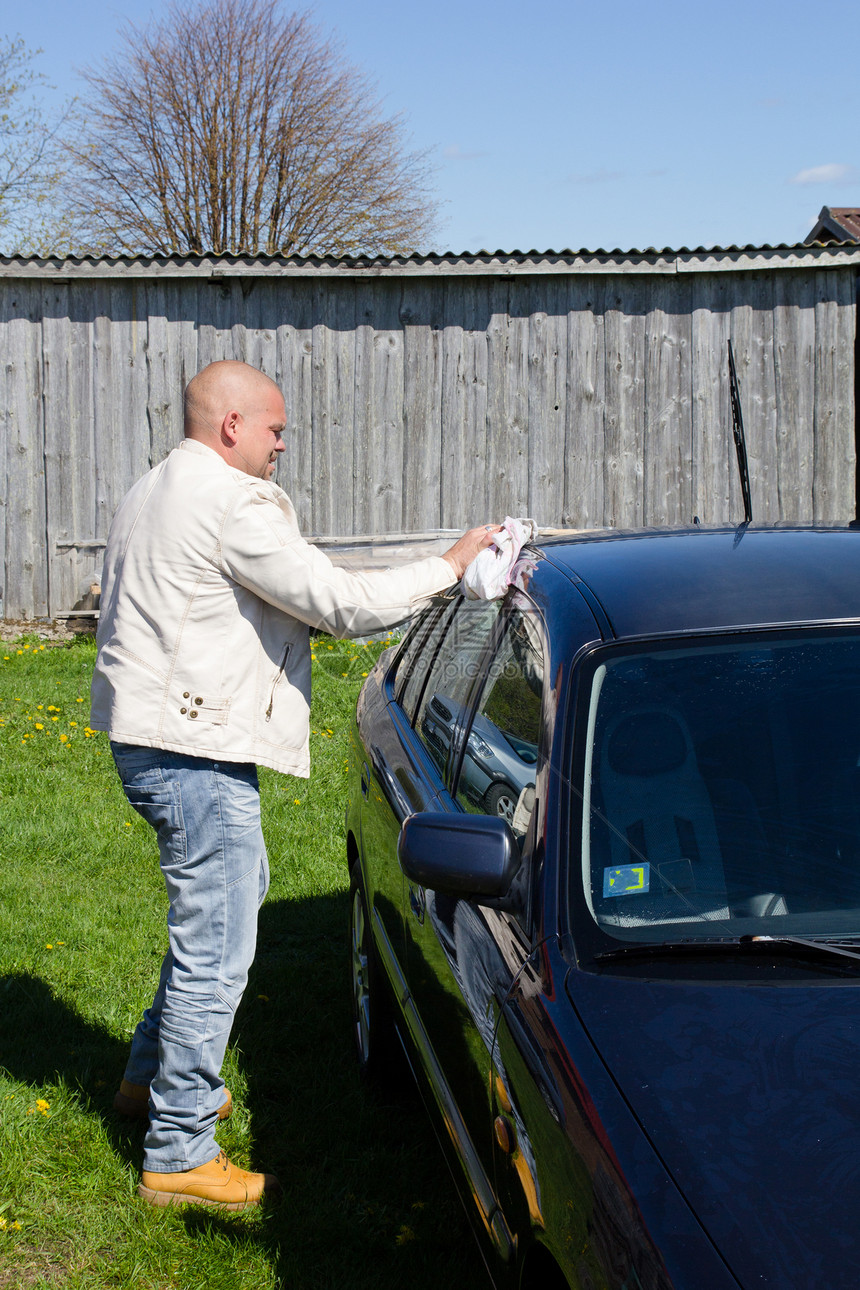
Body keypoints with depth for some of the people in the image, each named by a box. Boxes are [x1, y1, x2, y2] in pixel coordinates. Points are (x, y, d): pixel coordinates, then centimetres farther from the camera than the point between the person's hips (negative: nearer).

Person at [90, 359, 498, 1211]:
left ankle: (150, 1076, 35)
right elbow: (342, 603, -18)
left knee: (236, 893, 25)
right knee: (217, 949, -5)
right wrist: (450, 565, -8)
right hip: (193, 751, -11)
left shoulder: (150, 495, 16)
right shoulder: (234, 506, -17)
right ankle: (178, 1157, 4)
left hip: (148, 734, 11)